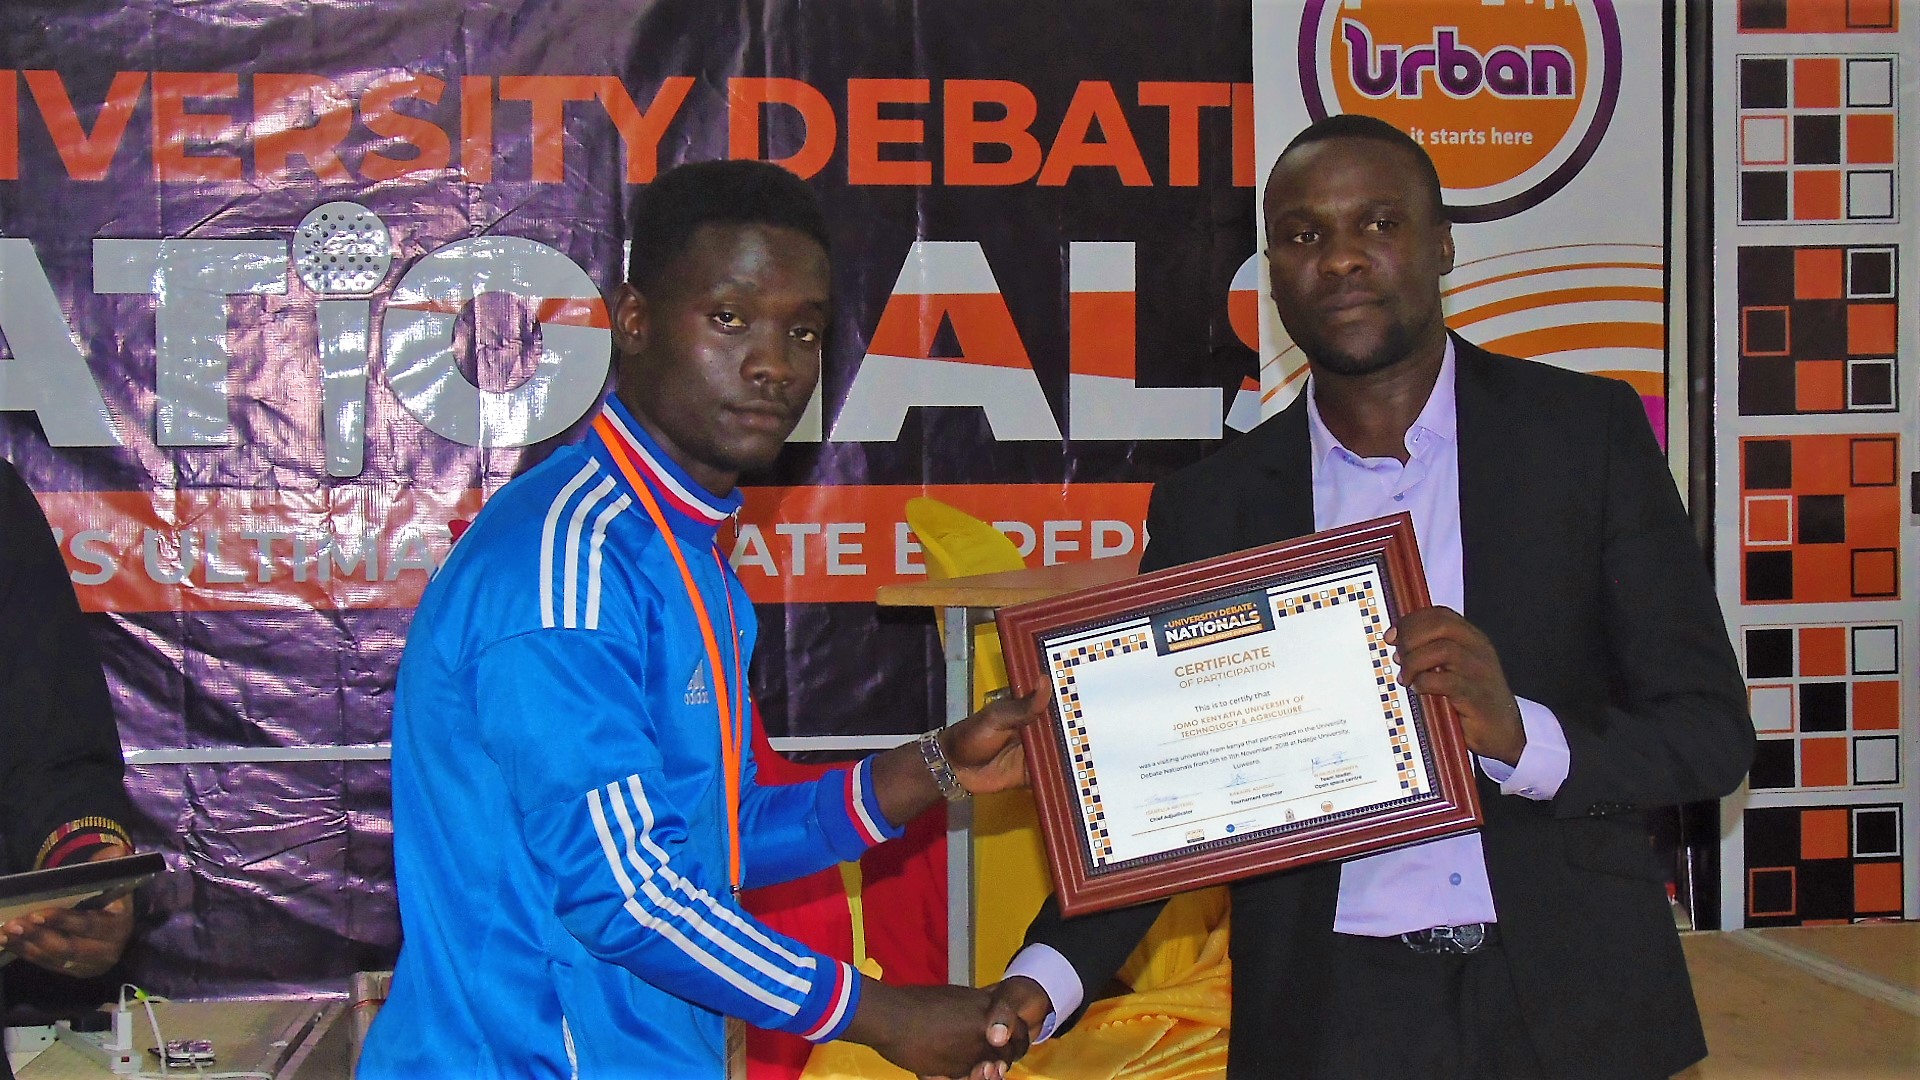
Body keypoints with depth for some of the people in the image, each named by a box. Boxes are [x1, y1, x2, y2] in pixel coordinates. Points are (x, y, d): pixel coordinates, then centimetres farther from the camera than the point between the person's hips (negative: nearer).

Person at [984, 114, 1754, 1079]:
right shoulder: (1208, 508, 2)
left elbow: (1714, 734, -3)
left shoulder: (1589, 431, -1)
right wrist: (1044, 979, -13)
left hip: (1575, 1002, 0)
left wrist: (1521, 737, -22)